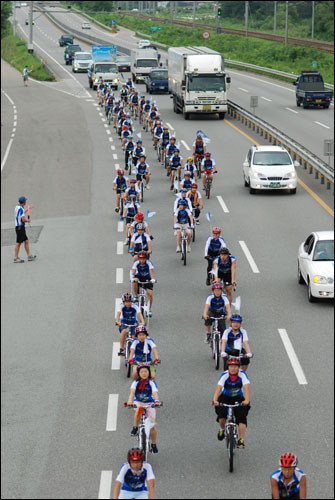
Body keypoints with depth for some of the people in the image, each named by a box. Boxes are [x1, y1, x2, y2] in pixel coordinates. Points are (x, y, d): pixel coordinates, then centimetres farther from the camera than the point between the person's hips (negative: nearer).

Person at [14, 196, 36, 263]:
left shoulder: (17, 207, 11)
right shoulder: (21, 209, -19)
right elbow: (23, 219, -23)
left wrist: (27, 209, 44)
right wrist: (28, 220, -3)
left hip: (19, 227, 10)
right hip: (20, 227, -10)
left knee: (26, 241, 12)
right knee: (18, 243, -5)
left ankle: (29, 256, 16)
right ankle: (16, 258, -2)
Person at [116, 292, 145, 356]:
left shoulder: (135, 306, -19)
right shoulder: (121, 306, -18)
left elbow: (140, 314, -32)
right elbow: (118, 314, -31)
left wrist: (142, 322, -51)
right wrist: (118, 321, -51)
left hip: (133, 323, 1)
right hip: (124, 322, 0)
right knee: (124, 331, -32)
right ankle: (121, 349, -24)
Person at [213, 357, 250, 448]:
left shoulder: (242, 374, -21)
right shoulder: (225, 375, -22)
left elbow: (246, 387, -33)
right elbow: (219, 388, -33)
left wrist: (247, 400, -50)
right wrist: (215, 400, -50)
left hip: (238, 398, 0)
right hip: (225, 397, 0)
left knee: (242, 418, -18)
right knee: (222, 414, -21)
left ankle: (241, 440, -14)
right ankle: (222, 429, 12)